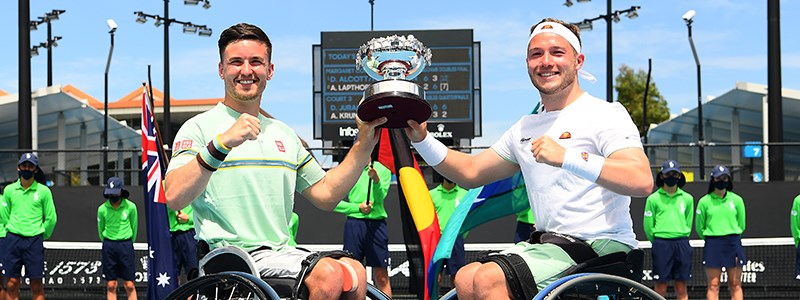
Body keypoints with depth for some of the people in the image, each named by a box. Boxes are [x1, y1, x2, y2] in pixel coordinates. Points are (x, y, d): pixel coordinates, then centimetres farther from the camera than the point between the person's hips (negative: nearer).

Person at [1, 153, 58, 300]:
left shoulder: (43, 191, 0)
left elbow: (51, 218, 5)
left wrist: (42, 235, 7)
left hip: (34, 241, -2)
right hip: (13, 239, 2)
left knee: (36, 284, -1)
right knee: (12, 283, 1)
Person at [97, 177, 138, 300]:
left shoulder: (131, 207, -5)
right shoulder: (102, 209, -1)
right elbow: (100, 229, 13)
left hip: (126, 245, -1)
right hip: (108, 246, 1)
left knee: (129, 285, -3)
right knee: (111, 286, 2)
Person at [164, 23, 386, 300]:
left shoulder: (284, 134, 21)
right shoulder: (199, 128, -1)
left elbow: (326, 195, 20)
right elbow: (174, 197, -17)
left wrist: (365, 142, 12)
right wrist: (223, 142, -28)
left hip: (281, 255, 6)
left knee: (355, 272, -20)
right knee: (328, 275, -26)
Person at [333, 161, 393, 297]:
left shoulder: (383, 169, 7)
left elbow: (380, 197, -7)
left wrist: (376, 180, -26)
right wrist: (358, 207, -9)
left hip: (377, 224, 0)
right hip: (354, 223, 0)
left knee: (381, 275, 0)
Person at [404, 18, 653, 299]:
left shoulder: (606, 114, -7)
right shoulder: (525, 129, 17)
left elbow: (642, 181, -24)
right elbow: (471, 172, 24)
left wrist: (567, 157, -32)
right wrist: (421, 139, 10)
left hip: (600, 247, -8)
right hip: (549, 244, 8)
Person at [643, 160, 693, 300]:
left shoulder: (687, 198, 8)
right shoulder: (653, 199, 1)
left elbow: (689, 222, 15)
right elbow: (648, 225, 3)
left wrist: (681, 239, 10)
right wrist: (658, 242, 6)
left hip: (682, 245, 2)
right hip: (661, 245, -2)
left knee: (681, 288, 4)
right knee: (660, 288, -2)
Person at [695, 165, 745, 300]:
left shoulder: (736, 200, 5)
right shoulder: (704, 201, 2)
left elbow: (741, 224, 14)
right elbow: (699, 227, 10)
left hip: (733, 244, 1)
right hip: (712, 245, -1)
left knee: (735, 285, 2)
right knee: (713, 285, -3)